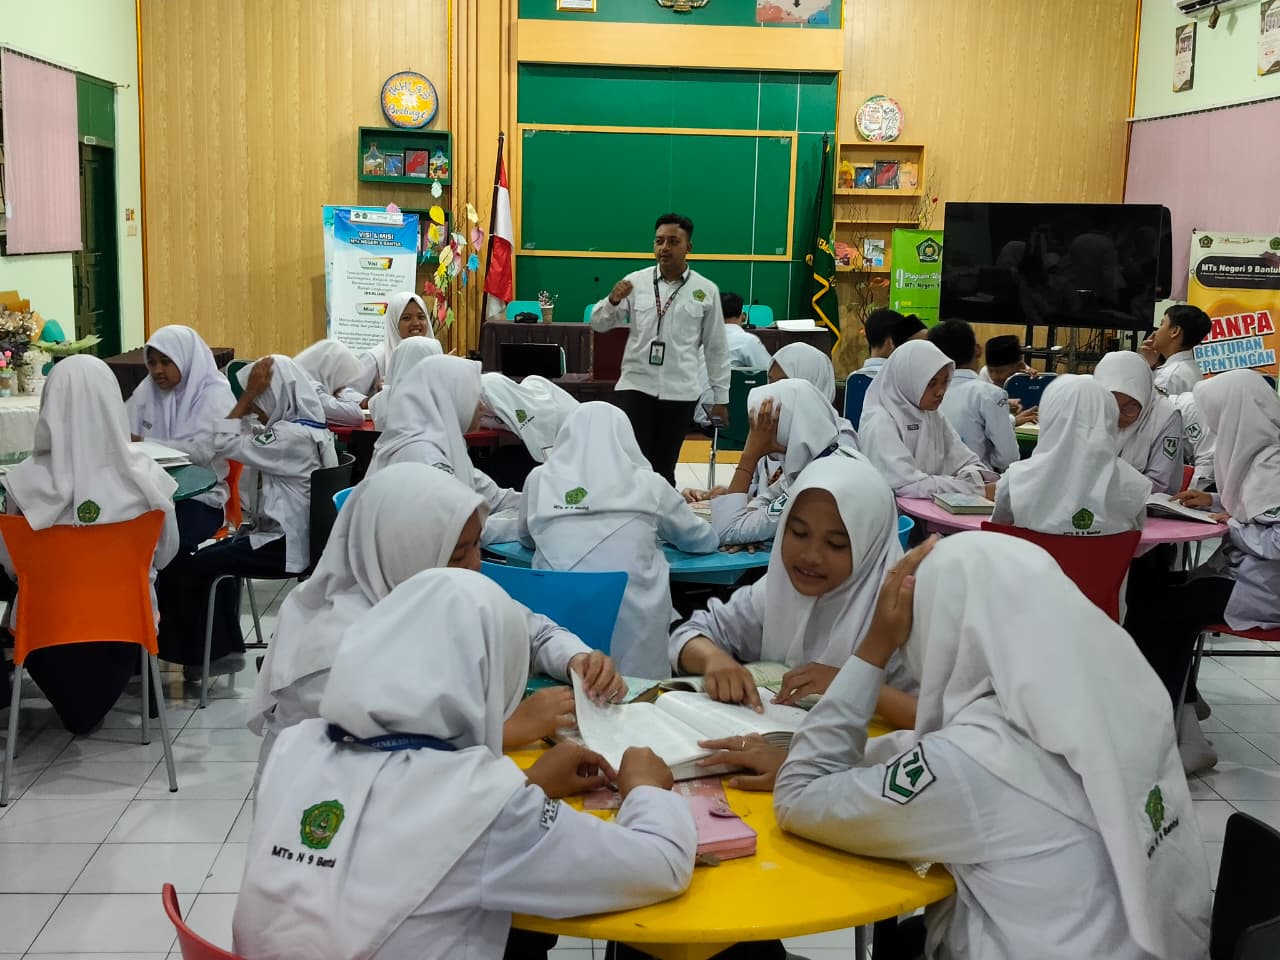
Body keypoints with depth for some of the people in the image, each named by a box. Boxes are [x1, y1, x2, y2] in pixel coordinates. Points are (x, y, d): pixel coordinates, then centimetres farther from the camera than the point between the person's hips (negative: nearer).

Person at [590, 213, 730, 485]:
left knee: (664, 467, 11)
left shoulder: (706, 290, 1)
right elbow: (599, 324, 4)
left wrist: (721, 396, 8)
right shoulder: (636, 281, 1)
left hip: (679, 392, 0)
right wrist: (613, 300, -16)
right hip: (636, 385, 0)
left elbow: (716, 348, 7)